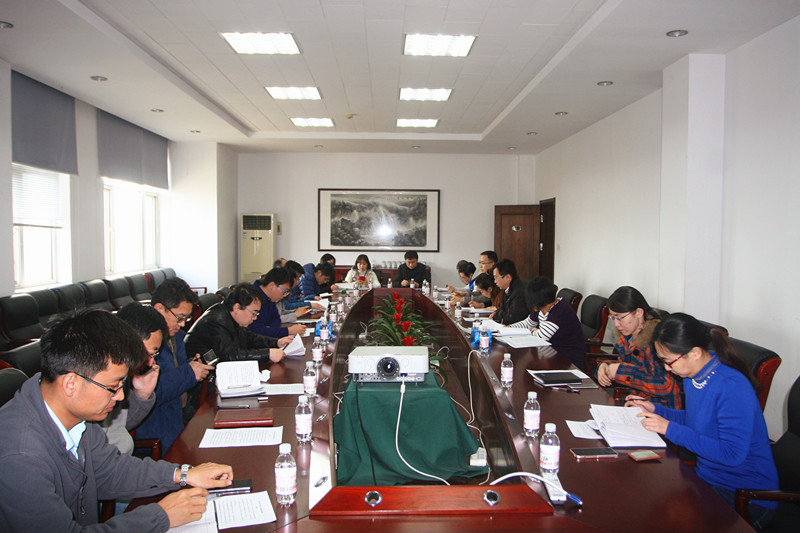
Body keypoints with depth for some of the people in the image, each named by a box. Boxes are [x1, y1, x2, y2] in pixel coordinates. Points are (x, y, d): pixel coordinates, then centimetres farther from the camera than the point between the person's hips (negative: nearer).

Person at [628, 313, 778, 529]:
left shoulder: (732, 387, -26)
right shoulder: (693, 374, 0)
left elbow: (732, 454, -29)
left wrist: (670, 428, -26)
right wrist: (655, 410, 4)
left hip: (747, 497, -8)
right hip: (708, 477, 8)